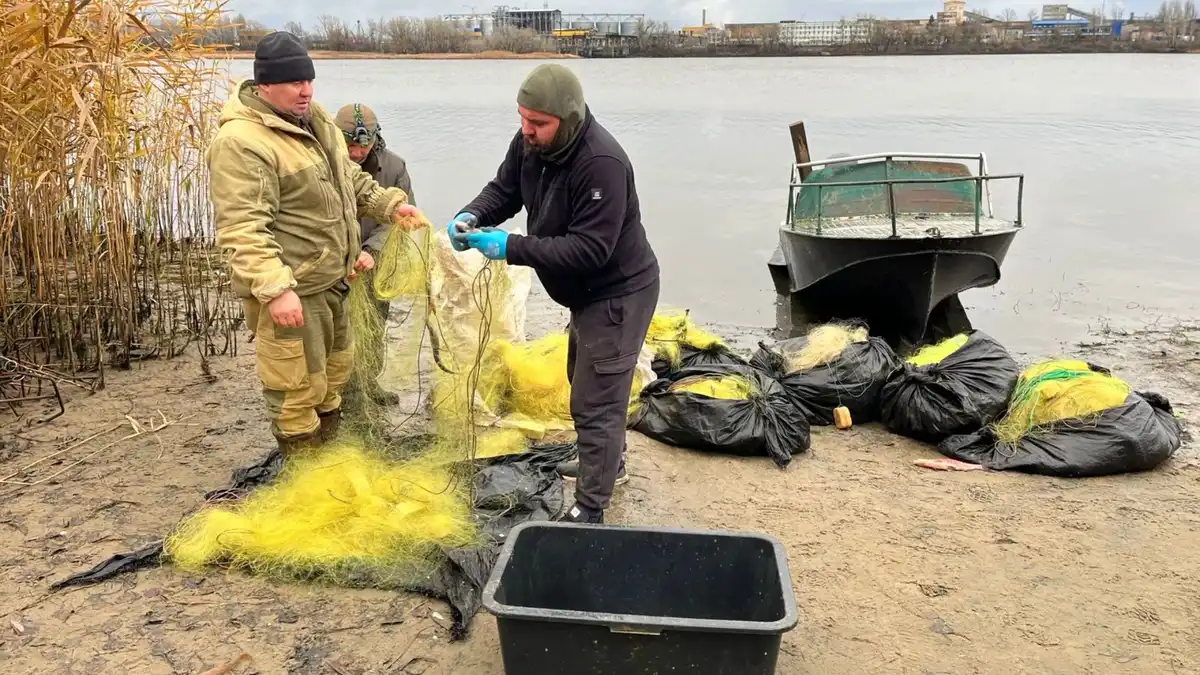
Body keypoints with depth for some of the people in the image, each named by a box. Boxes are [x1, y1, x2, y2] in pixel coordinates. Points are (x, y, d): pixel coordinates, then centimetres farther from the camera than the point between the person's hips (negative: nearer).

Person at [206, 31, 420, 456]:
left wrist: (390, 204, 12)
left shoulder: (314, 121, 9)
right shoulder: (241, 143, -22)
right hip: (287, 291, -10)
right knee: (298, 387, 1)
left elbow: (348, 179, 24)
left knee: (336, 369, 24)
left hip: (330, 279, 10)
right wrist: (275, 289, -38)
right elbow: (243, 229, -30)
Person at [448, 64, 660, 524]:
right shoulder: (532, 141, -7)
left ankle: (589, 510, 10)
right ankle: (608, 461, 49)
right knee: (585, 379, 26)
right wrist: (472, 215, -19)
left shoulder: (602, 164, -33)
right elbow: (503, 189, 3)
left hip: (618, 293, -10)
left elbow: (589, 250, -34)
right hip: (587, 291, 10)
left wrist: (511, 248, -36)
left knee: (595, 401, -4)